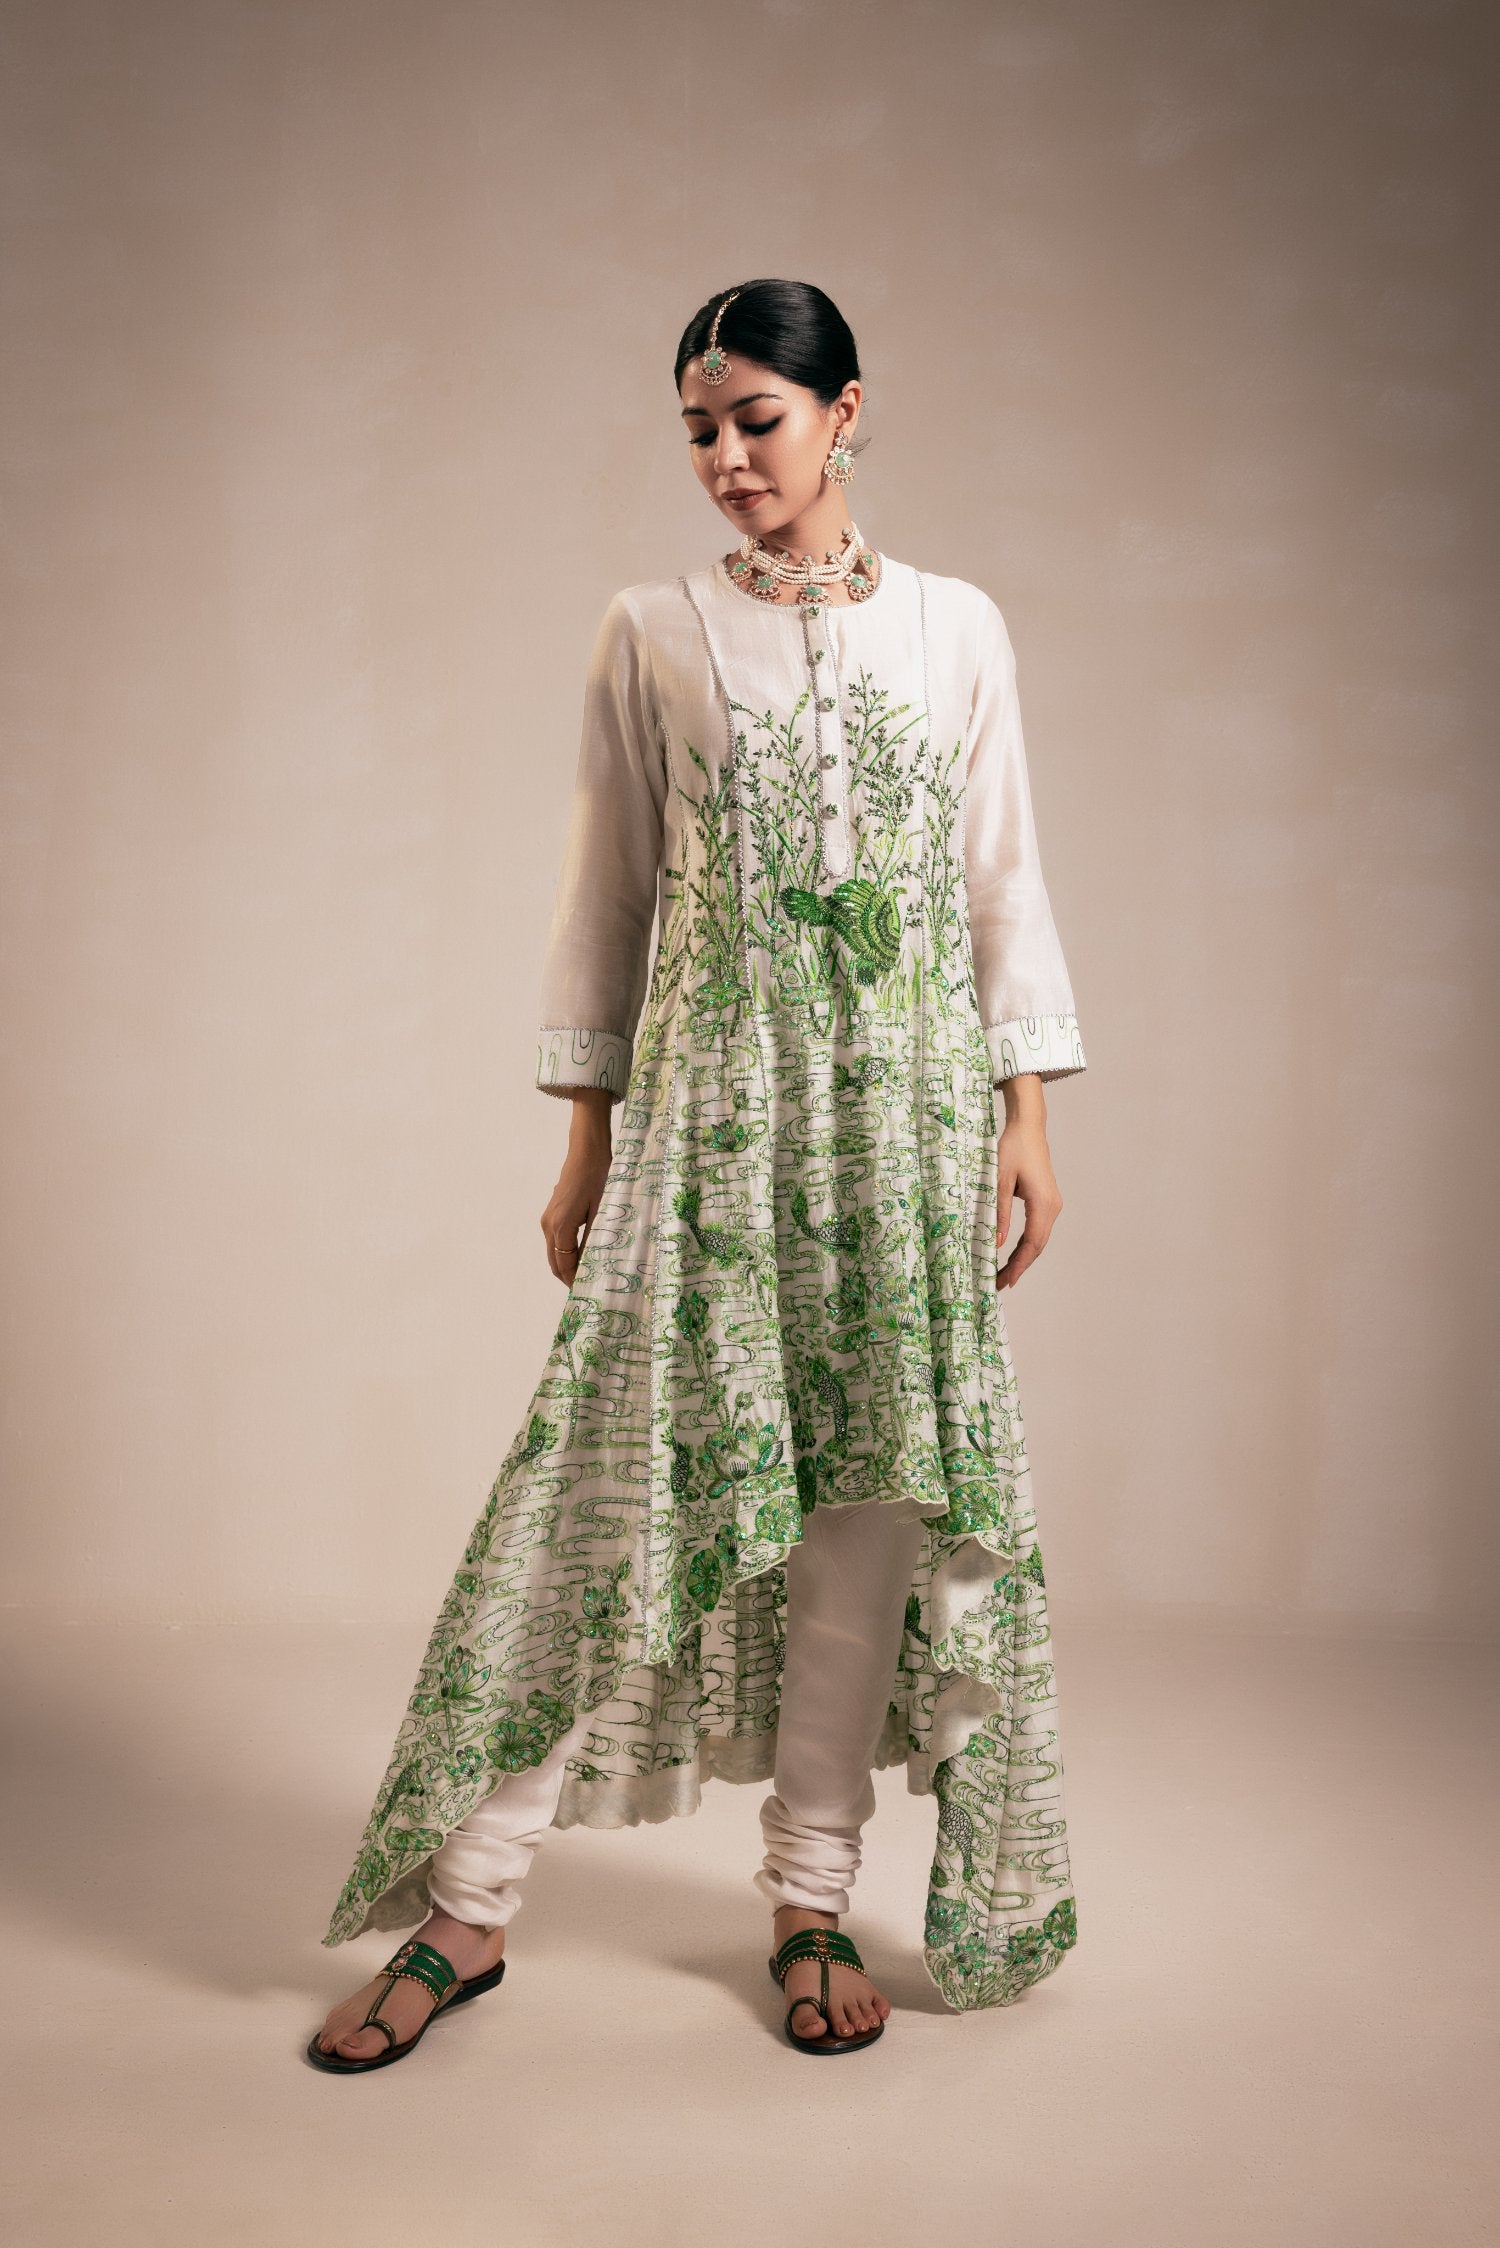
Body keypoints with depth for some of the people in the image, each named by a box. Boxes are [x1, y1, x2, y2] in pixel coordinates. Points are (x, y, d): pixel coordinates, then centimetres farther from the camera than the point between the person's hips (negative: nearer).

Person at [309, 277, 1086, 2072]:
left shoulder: (958, 629, 8)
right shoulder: (652, 634, 5)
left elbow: (1004, 884, 9)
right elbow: (609, 893, 6)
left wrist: (1028, 1116, 3)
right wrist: (586, 1136, 4)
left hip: (905, 1099, 2)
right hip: (709, 1098, -1)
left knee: (875, 1486, 4)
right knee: (614, 1473, -3)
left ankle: (812, 1903, 19)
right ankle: (464, 1907, 9)